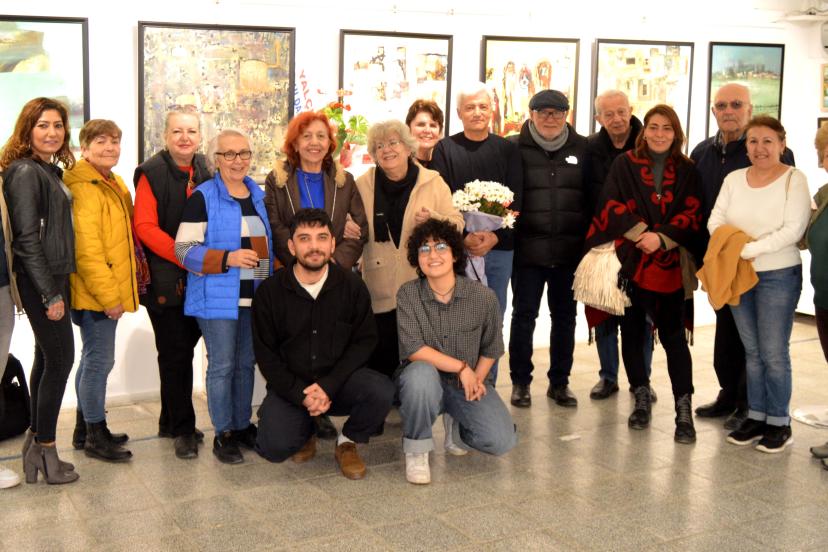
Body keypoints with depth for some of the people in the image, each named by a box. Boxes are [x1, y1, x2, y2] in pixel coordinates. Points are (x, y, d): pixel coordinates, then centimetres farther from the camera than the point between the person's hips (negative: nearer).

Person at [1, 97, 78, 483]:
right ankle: (45, 451, 6)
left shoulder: (52, 171, 12)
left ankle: (36, 443, 21)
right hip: (40, 281, -9)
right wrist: (50, 293, -18)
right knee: (60, 359, -4)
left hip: (54, 277, 9)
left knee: (46, 359, 12)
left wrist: (57, 287, 12)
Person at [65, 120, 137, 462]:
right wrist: (108, 296, -20)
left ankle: (86, 429, 29)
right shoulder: (84, 188, -16)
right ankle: (96, 436, 8)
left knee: (93, 359, 17)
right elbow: (86, 250, -21)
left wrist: (115, 291, 16)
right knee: (100, 360, -3)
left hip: (109, 293, 10)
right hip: (96, 294, -10)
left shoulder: (114, 185, 15)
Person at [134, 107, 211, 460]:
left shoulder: (205, 171, 9)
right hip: (166, 278, -5)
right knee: (175, 352, -1)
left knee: (185, 347, 12)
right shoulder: (152, 173, -7)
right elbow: (145, 226, -14)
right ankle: (182, 429, 10)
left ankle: (172, 420, 26)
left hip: (200, 279, 5)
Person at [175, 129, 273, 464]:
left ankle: (243, 426, 25)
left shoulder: (258, 195, 13)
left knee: (246, 363, 13)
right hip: (218, 298, -6)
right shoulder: (203, 197, -7)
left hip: (254, 297, 6)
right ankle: (223, 434, 10)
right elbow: (184, 249, -12)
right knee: (222, 366, -1)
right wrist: (228, 258, -24)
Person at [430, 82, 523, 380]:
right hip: (456, 248, -1)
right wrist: (464, 237, -17)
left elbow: (515, 200, 1)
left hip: (499, 247, 2)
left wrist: (495, 236, -14)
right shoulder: (445, 149, 5)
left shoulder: (508, 150, 8)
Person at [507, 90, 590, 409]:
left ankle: (559, 382, 23)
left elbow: (592, 196, 8)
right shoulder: (515, 148, 0)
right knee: (524, 315, 6)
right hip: (527, 248, -2)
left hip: (569, 250, 2)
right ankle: (520, 381, 18)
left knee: (565, 316, 11)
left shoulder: (582, 149, 6)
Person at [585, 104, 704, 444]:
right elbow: (612, 205, -3)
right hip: (629, 261, 1)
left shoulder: (687, 171, 8)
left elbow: (691, 214, 1)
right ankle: (642, 400, 22)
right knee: (632, 332, 7)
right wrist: (641, 233, -14)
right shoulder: (625, 164, 5)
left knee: (672, 336, -4)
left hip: (670, 265, 0)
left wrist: (661, 238, -13)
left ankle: (684, 412, 0)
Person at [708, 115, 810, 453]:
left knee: (773, 352, 0)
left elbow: (793, 229, -16)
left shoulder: (793, 179, -7)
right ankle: (756, 416, 23)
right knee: (752, 351, 13)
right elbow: (716, 219, 2)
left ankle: (779, 422, 13)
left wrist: (749, 249, -22)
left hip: (779, 276, -5)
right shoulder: (734, 179, 7)